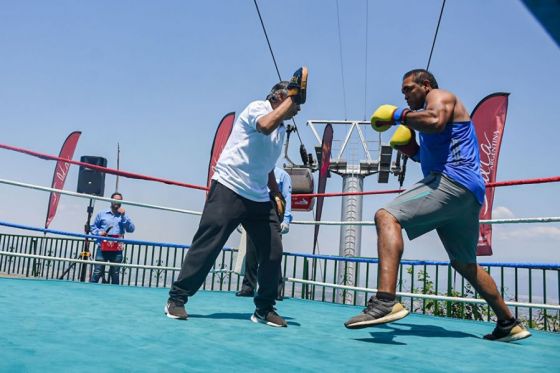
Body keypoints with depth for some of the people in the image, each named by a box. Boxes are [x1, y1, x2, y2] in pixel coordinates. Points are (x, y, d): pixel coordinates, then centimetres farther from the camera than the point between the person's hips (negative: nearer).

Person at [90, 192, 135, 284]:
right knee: (97, 272, -3)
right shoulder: (102, 214, 11)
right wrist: (98, 233, -5)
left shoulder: (124, 216, 12)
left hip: (117, 250, 1)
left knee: (115, 274, 6)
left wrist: (123, 216, -8)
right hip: (103, 248, -1)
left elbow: (131, 229, -1)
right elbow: (93, 227, 16)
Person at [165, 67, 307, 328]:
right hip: (228, 190, -8)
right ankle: (177, 299, 8)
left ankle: (264, 310, 13)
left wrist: (276, 194, 19)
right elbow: (265, 126, -29)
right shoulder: (257, 107, -4)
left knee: (273, 251, 0)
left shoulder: (282, 130, 20)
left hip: (260, 199, 8)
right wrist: (292, 97, -19)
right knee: (207, 246, -6)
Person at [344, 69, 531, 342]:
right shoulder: (432, 109, 34)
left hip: (452, 181, -11)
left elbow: (435, 121, -19)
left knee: (386, 217, -26)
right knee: (466, 265, 22)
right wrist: (413, 151, 18)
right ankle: (508, 324, 31)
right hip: (469, 195, 11)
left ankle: (385, 301, -43)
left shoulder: (440, 95, 6)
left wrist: (401, 115, -6)